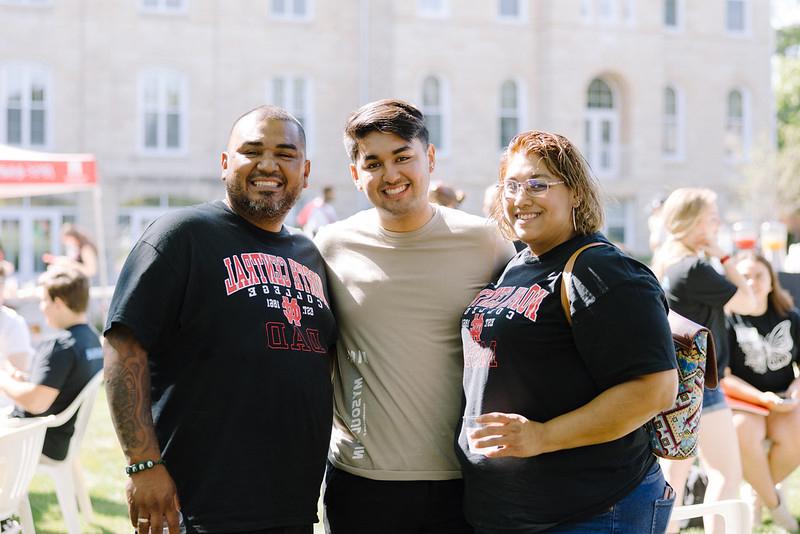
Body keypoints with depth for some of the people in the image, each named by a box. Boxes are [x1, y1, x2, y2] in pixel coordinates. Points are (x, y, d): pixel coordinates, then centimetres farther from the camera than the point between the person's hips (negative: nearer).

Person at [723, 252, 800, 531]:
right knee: (743, 433, -36)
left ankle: (757, 492, 1)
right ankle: (773, 501, -10)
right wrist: (762, 398, -18)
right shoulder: (726, 321, -5)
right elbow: (722, 377, -9)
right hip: (741, 403, -3)